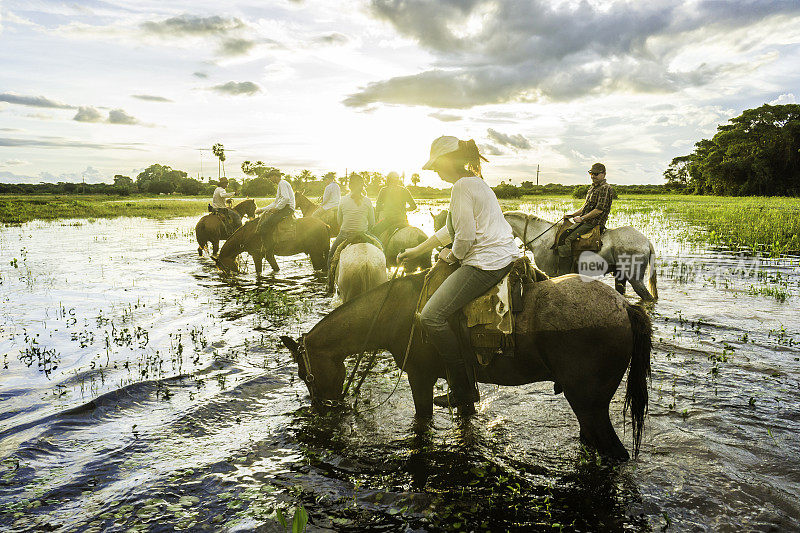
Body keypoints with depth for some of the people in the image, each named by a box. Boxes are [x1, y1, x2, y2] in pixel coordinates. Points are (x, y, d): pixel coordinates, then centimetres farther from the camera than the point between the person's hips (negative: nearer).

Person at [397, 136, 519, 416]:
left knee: (432, 316, -12)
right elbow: (451, 228, 28)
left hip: (485, 263, -11)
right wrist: (417, 250, 30)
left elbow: (465, 236, -20)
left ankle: (464, 394, -6)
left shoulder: (462, 186, -12)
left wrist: (452, 255, 1)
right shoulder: (477, 182, 21)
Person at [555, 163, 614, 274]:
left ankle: (564, 272, -26)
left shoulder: (605, 188, -10)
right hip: (585, 220, 10)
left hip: (593, 222, -10)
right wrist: (571, 215, 15)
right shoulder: (592, 188, 21)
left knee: (565, 238, -25)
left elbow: (599, 210, -18)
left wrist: (582, 218, -15)